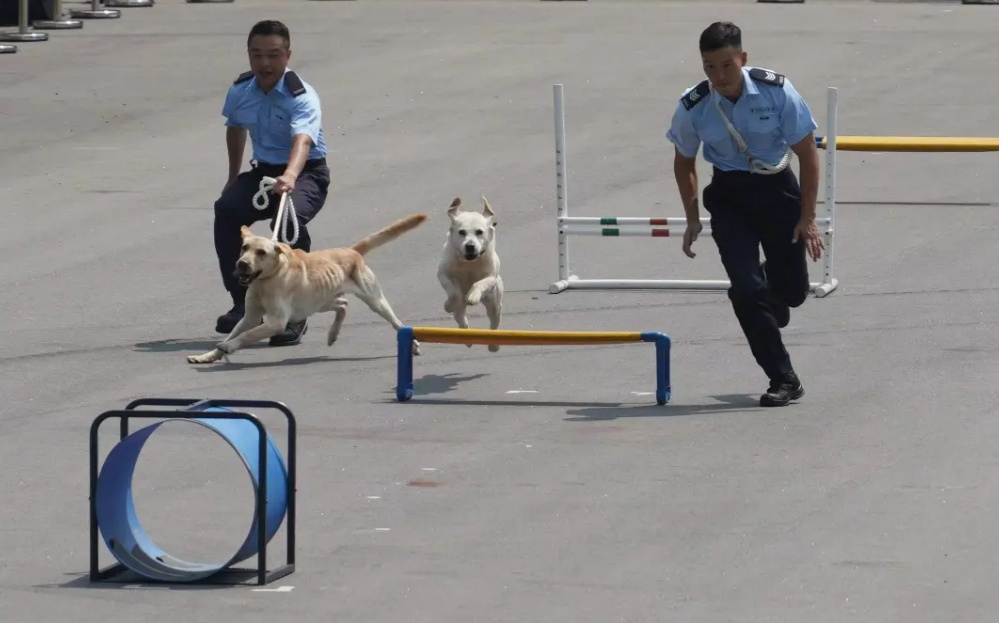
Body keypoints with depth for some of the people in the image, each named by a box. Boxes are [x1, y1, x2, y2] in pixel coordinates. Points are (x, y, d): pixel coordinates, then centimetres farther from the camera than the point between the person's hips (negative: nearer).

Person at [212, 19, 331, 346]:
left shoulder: (302, 97, -22)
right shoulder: (241, 90, -2)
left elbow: (302, 140, -41)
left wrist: (289, 177, -61)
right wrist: (234, 178, 25)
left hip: (307, 174, -5)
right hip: (263, 171, 5)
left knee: (289, 219, -36)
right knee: (226, 208, -24)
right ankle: (242, 303, -11)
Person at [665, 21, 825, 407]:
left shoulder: (776, 92, -19)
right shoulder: (693, 108, -14)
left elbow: (807, 153, -9)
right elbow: (684, 162, 5)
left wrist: (808, 218, -9)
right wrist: (693, 219, 3)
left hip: (777, 188, 0)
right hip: (728, 196, 0)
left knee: (792, 290, 3)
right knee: (746, 286, -12)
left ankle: (771, 302, 43)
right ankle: (783, 380, -2)